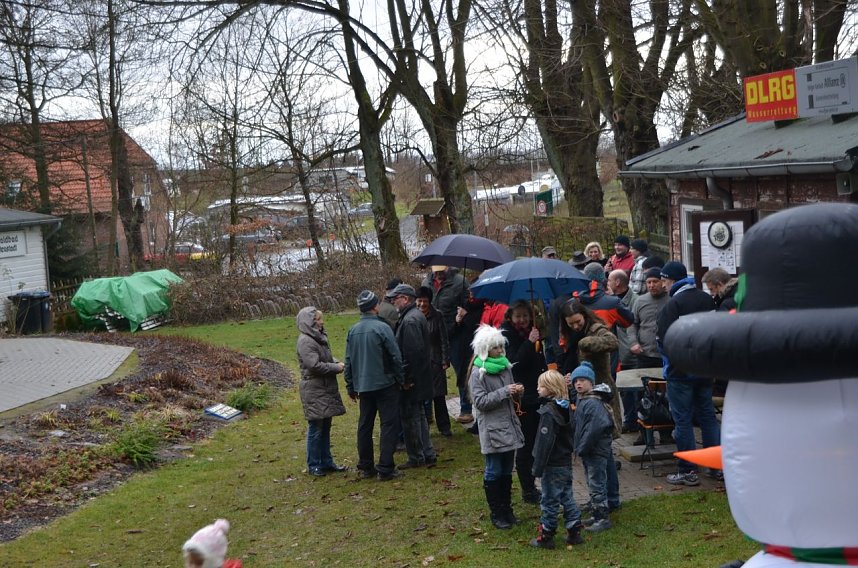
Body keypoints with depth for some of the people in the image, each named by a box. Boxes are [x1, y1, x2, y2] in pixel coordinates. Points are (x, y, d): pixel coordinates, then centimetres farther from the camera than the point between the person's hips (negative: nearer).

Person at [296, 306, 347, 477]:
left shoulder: (319, 337, 11)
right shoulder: (305, 341, -17)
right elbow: (315, 365, -23)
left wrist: (338, 363, 1)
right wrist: (337, 367, -15)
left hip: (326, 389, 9)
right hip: (314, 391, -9)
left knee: (325, 427, 15)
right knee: (316, 428, -1)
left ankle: (326, 462, 24)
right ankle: (313, 465, 10)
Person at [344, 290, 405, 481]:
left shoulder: (353, 330, 3)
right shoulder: (382, 328, -14)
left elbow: (348, 361, 9)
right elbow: (396, 357, -13)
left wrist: (351, 387, 17)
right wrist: (400, 379, 1)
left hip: (363, 386, 6)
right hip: (384, 384, -6)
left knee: (365, 425, 13)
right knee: (389, 424, 0)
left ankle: (365, 467, 19)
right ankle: (385, 469, -4)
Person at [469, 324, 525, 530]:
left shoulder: (505, 367, 9)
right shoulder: (478, 373, -11)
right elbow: (480, 401, -17)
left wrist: (518, 392, -3)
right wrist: (504, 392, -22)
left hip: (509, 427, 6)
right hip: (492, 430, -6)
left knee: (507, 472, 14)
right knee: (493, 473, 2)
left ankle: (507, 510, 25)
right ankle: (497, 514, 11)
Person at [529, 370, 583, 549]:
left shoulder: (548, 412, -21)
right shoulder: (567, 408, 6)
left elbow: (544, 442, -22)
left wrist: (537, 467, -18)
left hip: (553, 466, -8)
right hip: (566, 462, 8)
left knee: (550, 500, 1)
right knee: (567, 497, 16)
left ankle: (546, 537, 10)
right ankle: (574, 532, 20)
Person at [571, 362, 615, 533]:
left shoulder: (593, 403, -21)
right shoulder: (580, 399, 11)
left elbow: (595, 429, -27)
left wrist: (582, 448, -20)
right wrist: (579, 447, 12)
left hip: (596, 451, -10)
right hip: (587, 451, 10)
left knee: (597, 485, -3)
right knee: (592, 484, 18)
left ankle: (603, 519, 5)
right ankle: (596, 516, 28)